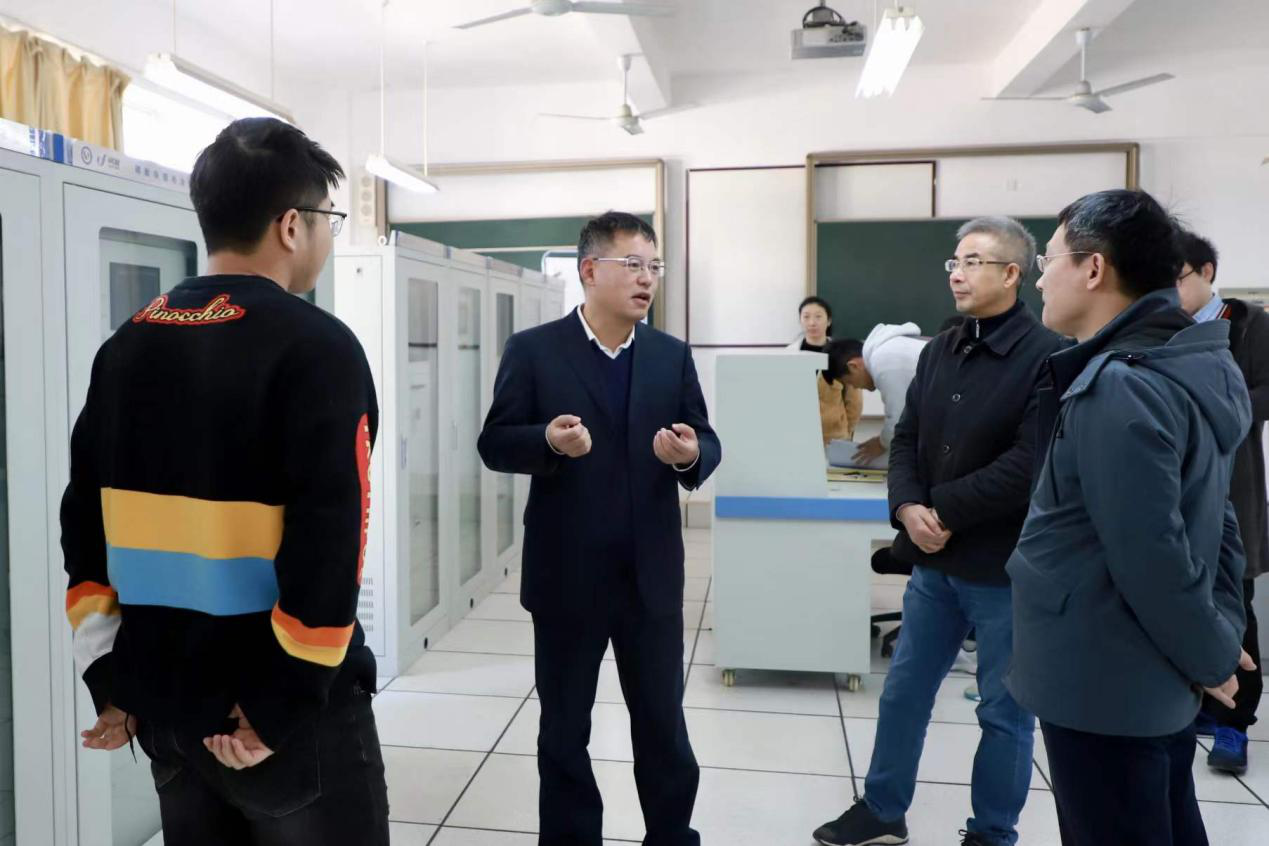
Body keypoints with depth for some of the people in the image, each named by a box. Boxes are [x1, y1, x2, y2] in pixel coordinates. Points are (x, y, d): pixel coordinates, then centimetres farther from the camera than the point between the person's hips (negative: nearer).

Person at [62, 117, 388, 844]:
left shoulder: (127, 347, 6)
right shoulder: (317, 346, -15)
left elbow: (85, 525, 8)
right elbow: (329, 544, -23)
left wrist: (111, 677, 11)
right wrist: (284, 707, -16)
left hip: (167, 705, 7)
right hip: (290, 713, -6)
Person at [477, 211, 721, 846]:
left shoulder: (673, 355, 6)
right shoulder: (533, 350, -4)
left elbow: (708, 445, 4)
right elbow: (494, 444, -6)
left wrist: (691, 455, -19)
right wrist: (547, 440, -26)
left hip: (652, 573, 3)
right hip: (567, 575, -2)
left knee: (664, 723, 14)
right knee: (564, 727, 15)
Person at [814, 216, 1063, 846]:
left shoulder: (1048, 357, -14)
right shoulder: (938, 353, 8)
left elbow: (1028, 464, -21)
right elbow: (906, 440, 7)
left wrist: (943, 511, -17)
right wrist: (907, 507, -11)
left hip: (1007, 565, -6)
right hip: (934, 560, 7)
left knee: (1005, 712, 12)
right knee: (902, 694, 17)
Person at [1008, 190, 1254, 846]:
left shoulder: (1117, 389, -24)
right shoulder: (1195, 370, 7)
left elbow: (1149, 556, -25)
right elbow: (1212, 520, 13)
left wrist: (1212, 657, -10)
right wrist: (1223, 636, 12)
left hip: (1102, 685, -9)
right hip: (1156, 681, 9)